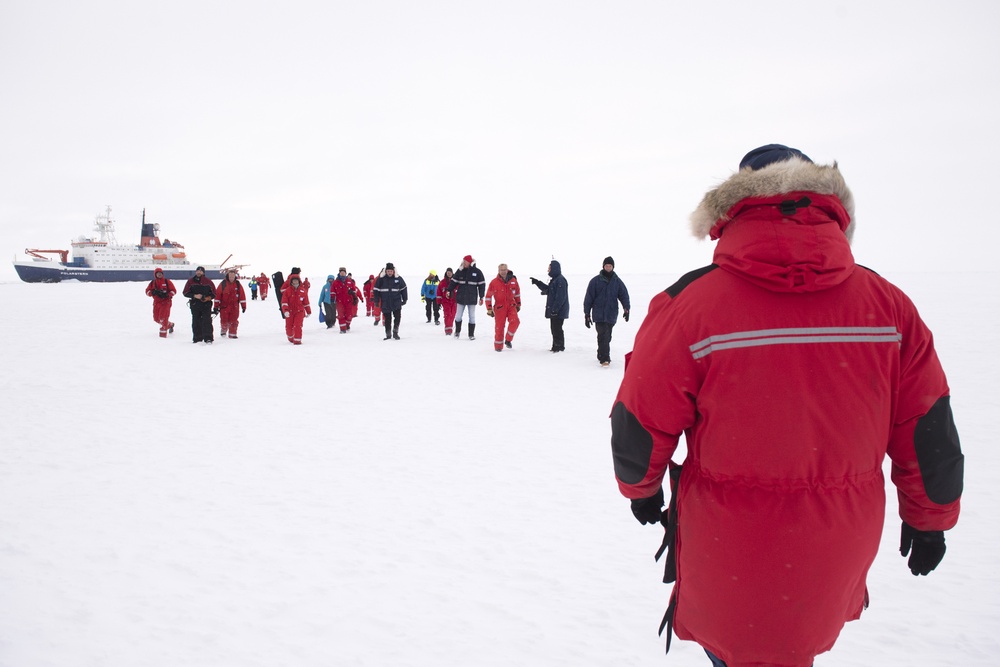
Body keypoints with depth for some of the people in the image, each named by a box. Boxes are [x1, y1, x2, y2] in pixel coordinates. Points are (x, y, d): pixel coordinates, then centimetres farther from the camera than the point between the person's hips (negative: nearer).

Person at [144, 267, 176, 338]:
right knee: (156, 318, 10)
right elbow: (147, 291, 5)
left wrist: (167, 295, -20)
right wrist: (153, 292, -17)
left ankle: (163, 332, -12)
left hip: (166, 302, -5)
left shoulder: (167, 281, -1)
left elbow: (173, 290, -3)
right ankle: (170, 325, 31)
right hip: (156, 302, 5)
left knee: (163, 317, -17)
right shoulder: (152, 283, 8)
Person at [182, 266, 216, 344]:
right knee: (196, 321, 7)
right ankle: (197, 337, 17)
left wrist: (209, 298, -11)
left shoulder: (208, 282, 4)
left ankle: (208, 338, -14)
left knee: (207, 321, -11)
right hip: (195, 304, 2)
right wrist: (194, 296, -12)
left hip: (206, 304, -2)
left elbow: (214, 293, 9)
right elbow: (185, 293, 3)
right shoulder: (190, 281, 5)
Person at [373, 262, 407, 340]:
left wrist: (404, 299, 8)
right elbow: (376, 290, 3)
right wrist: (376, 301, 1)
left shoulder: (398, 279, -1)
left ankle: (395, 332, 9)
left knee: (397, 317, -7)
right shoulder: (381, 279, -2)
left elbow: (403, 289, 9)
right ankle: (388, 334, 18)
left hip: (396, 302, 0)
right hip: (385, 303, 0)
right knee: (387, 319, 7)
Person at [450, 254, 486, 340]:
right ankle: (457, 331, 28)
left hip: (472, 298, -1)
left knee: (472, 316, 6)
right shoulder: (460, 271, 0)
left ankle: (471, 334, 15)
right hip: (461, 297, 2)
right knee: (458, 316, 7)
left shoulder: (477, 272, -4)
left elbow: (482, 285, 0)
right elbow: (454, 281, 5)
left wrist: (481, 297, -2)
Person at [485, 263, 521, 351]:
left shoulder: (513, 280, 0)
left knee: (515, 321, -18)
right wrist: (489, 309, -3)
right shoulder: (494, 282, -8)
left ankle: (508, 340, 2)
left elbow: (517, 293, 15)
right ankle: (498, 346, 13)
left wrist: (518, 304, 20)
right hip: (499, 307, -2)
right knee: (500, 326, -1)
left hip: (511, 306, 2)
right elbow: (488, 296, -2)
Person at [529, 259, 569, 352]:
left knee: (557, 328, -5)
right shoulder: (554, 279, 15)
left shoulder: (560, 280, -17)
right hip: (554, 309, 10)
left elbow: (561, 297, -22)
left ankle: (560, 346, 3)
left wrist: (555, 308, -24)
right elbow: (548, 290, 25)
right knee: (554, 327, 15)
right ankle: (555, 346, 22)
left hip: (559, 311, -10)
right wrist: (537, 282, 20)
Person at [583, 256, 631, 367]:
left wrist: (626, 308, -11)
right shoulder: (596, 280, 2)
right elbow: (589, 297, 3)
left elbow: (624, 295, 6)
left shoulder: (617, 281, 9)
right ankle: (604, 358, -16)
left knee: (607, 337, 11)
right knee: (603, 335, -14)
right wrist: (587, 314, 0)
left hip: (611, 315, 3)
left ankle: (601, 355, 26)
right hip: (599, 314, -3)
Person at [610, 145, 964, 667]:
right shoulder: (887, 303, -10)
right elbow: (929, 432, 0)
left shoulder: (688, 304, -19)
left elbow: (639, 428, -11)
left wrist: (640, 488, 11)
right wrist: (929, 517, 17)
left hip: (729, 549, -3)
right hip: (838, 553, 3)